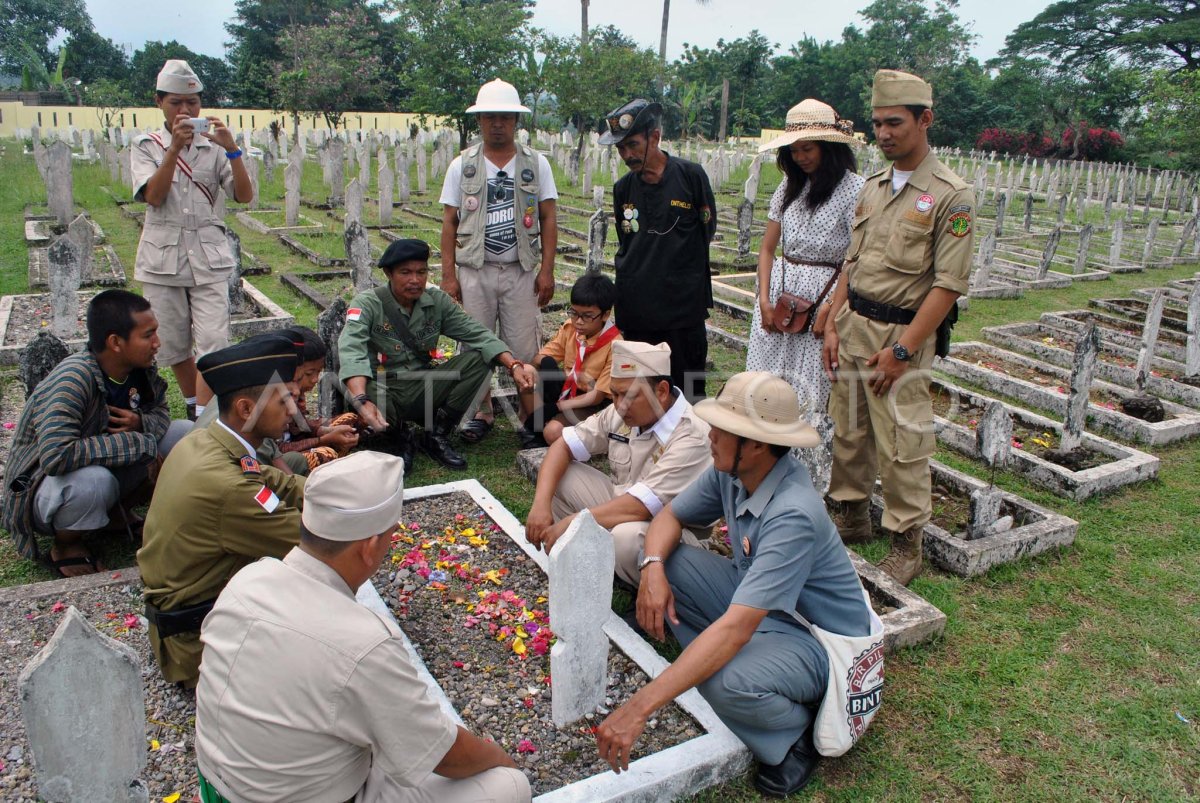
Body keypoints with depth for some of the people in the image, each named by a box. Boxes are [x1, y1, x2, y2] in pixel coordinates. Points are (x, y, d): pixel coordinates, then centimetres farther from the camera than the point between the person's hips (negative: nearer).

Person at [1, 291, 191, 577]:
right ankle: (66, 546, -5)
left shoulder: (140, 370, -11)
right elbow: (55, 456, -42)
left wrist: (141, 423, -22)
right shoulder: (73, 381, -32)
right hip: (42, 487, -7)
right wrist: (139, 444, -35)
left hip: (104, 468, 7)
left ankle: (118, 514, 9)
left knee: (184, 433, -7)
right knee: (93, 481, -40)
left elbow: (160, 412, 3)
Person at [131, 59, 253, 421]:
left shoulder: (213, 146, 5)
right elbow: (153, 196, -11)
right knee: (174, 344, 11)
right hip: (163, 257, 1)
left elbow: (245, 195, -7)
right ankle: (193, 405, 31)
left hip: (209, 256, -1)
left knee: (213, 343, -11)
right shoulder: (146, 145, 5)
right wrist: (175, 147, -20)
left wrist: (231, 148, -20)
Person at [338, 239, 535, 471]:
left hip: (424, 390, 4)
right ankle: (401, 437, -5)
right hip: (384, 392, -3)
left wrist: (513, 365, -23)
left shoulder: (437, 301, 1)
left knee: (478, 357, -16)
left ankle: (437, 435, -4)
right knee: (348, 393, -37)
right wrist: (362, 400, -47)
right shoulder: (367, 304, -12)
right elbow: (351, 351, -29)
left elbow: (477, 334, -6)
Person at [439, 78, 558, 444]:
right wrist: (448, 276, -2)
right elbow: (449, 223, 4)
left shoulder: (536, 164, 5)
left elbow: (548, 219, 4)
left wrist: (547, 270, -3)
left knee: (524, 348, 0)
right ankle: (481, 413, 21)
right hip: (474, 270, 1)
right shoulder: (462, 165, 5)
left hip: (521, 270, -1)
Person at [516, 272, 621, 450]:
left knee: (553, 431, -34)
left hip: (590, 405, -6)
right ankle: (533, 428, -14)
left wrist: (555, 406, -19)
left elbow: (597, 396, -19)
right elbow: (540, 357, -1)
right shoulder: (570, 327, -6)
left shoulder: (614, 346, -21)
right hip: (565, 389, 6)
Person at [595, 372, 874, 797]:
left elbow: (736, 628, -41)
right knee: (668, 562, -7)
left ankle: (799, 730, -2)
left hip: (821, 639, -7)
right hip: (758, 603, 7)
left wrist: (640, 706, -44)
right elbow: (670, 516, 4)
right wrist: (653, 568, -21)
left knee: (729, 684, -36)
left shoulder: (794, 516, -35)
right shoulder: (730, 471, -11)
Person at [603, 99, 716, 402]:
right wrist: (633, 277, 9)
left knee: (687, 392, 3)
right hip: (635, 306, 4)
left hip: (683, 305, -4)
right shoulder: (623, 188, 8)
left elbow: (707, 230, 5)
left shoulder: (690, 175, -4)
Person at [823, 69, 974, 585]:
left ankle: (906, 542, 15)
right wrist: (833, 325, 7)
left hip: (902, 333, -6)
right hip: (854, 325, 6)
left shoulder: (950, 196, -9)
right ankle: (853, 517, 29)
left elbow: (948, 285, -13)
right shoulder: (872, 188, 11)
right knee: (848, 431, 12)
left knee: (901, 445, -1)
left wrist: (901, 350, -17)